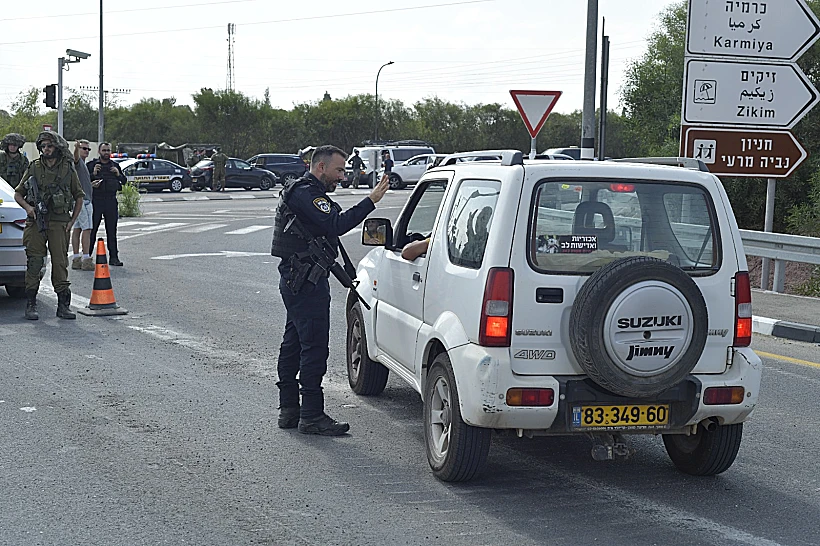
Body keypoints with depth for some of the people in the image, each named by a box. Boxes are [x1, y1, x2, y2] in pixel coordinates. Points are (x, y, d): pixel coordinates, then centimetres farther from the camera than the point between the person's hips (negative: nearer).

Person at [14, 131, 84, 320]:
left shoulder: (68, 169, 7)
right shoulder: (34, 168, 7)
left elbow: (79, 197, 14)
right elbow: (18, 193, 13)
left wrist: (72, 221, 6)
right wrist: (27, 207, -7)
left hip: (59, 223, 0)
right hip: (36, 221, 0)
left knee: (60, 262, -2)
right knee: (34, 262, -3)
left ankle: (63, 305, 3)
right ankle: (31, 305, 1)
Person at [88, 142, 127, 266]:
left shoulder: (115, 165, 14)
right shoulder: (91, 165, 3)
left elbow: (124, 181, 16)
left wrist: (118, 174, -2)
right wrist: (93, 174, -16)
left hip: (111, 201, 3)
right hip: (96, 200, -3)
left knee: (112, 230, 4)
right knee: (92, 229, -1)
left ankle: (113, 257, 7)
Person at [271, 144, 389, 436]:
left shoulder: (302, 191, 19)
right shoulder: (307, 194, -16)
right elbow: (335, 225, -29)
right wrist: (370, 201, -31)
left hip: (294, 279, 12)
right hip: (307, 281, -12)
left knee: (293, 343, 15)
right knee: (315, 346, -10)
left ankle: (289, 410, 23)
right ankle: (312, 416, -7)